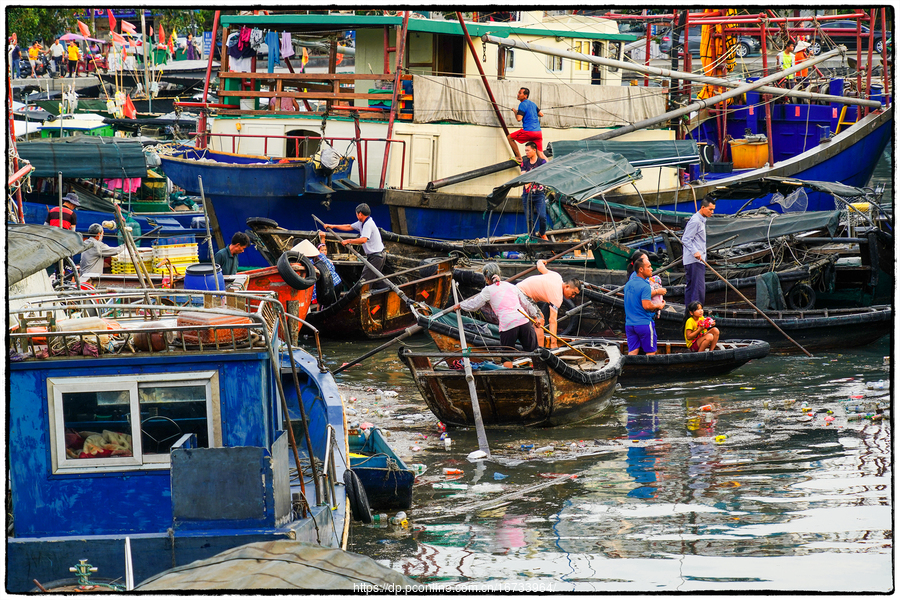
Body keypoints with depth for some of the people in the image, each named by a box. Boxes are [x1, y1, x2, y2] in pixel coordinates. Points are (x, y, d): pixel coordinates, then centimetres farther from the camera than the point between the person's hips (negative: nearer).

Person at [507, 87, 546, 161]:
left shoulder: (523, 104, -7)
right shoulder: (532, 104, 17)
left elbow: (519, 119, -15)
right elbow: (541, 114, 24)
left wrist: (515, 111, 3)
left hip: (529, 131, -7)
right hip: (538, 132, 7)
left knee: (510, 137, 12)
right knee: (541, 155, 6)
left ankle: (519, 157, 10)